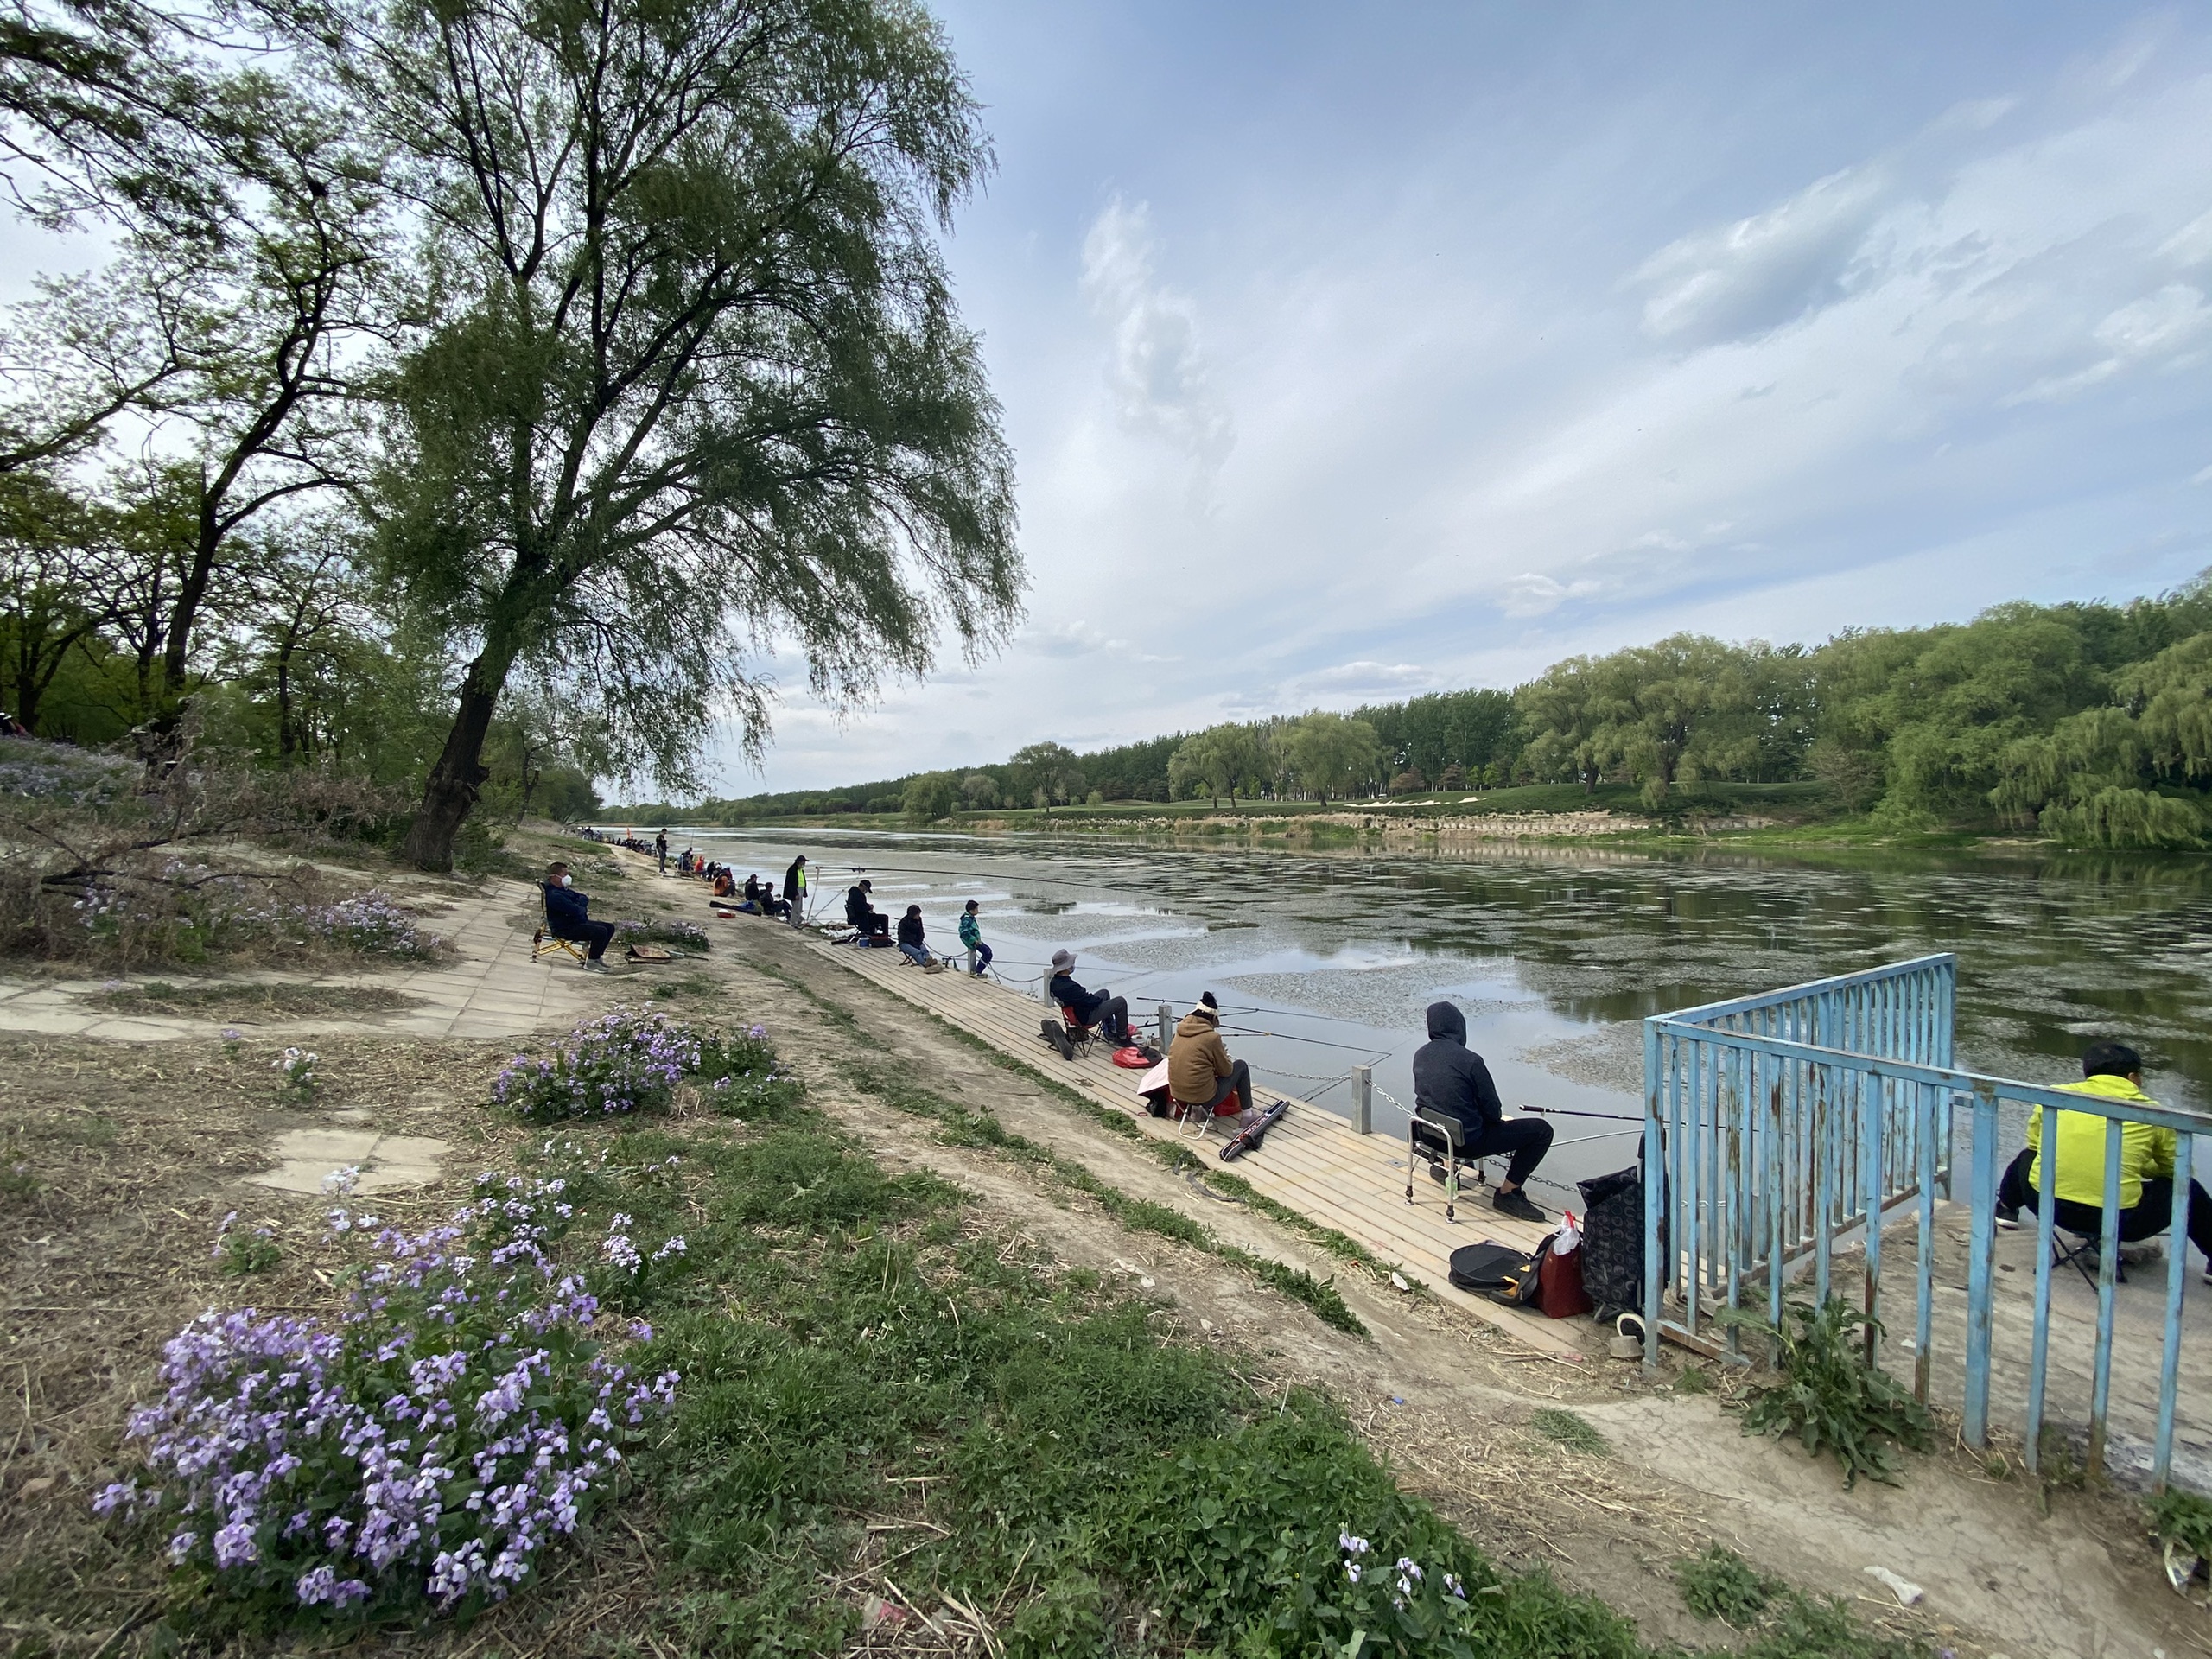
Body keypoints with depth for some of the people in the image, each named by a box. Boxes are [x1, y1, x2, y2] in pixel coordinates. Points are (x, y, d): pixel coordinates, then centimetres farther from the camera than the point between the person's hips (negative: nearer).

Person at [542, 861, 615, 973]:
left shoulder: (563, 889, 13)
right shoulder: (554, 895, -22)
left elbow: (583, 898, 16)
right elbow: (575, 910, -30)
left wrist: (580, 905, -8)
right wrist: (584, 910, -7)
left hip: (577, 923, 11)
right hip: (565, 929, -11)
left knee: (610, 927, 8)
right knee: (601, 931, -26)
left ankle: (596, 956, 15)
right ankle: (591, 962, -12)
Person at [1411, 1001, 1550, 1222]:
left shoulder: (1420, 1055, -3)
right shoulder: (1469, 1060, -23)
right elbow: (1492, 1111, -14)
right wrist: (1500, 1118, 12)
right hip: (1466, 1141, -7)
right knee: (1542, 1130, 2)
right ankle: (1507, 1194, 6)